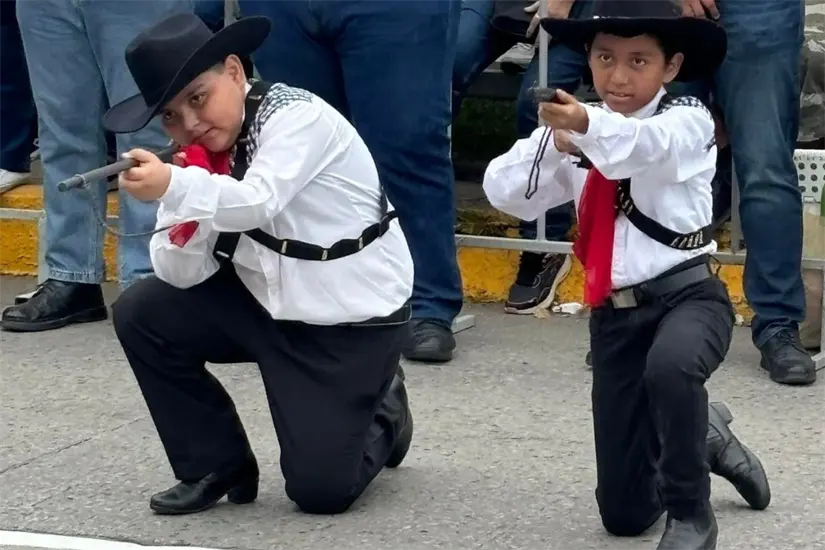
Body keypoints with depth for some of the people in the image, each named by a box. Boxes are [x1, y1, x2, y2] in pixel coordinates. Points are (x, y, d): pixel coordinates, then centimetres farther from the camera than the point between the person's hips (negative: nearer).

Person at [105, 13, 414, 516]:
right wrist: (188, 202, -24)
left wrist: (176, 188, -54)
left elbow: (261, 202, -39)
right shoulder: (204, 154, -1)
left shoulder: (299, 117, -20)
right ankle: (218, 466, 6)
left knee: (320, 490, -12)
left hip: (354, 319, -7)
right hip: (268, 303, 7)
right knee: (142, 314, -9)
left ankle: (382, 416, 23)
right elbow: (182, 275, -6)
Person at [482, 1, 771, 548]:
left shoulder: (687, 121, -8)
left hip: (687, 294, -5)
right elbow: (503, 190, 1)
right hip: (615, 313, 5)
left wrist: (588, 125, -53)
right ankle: (703, 440, 37)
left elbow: (645, 145, -32)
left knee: (670, 365, -43)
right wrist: (556, 139, -16)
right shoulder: (580, 138, 9)